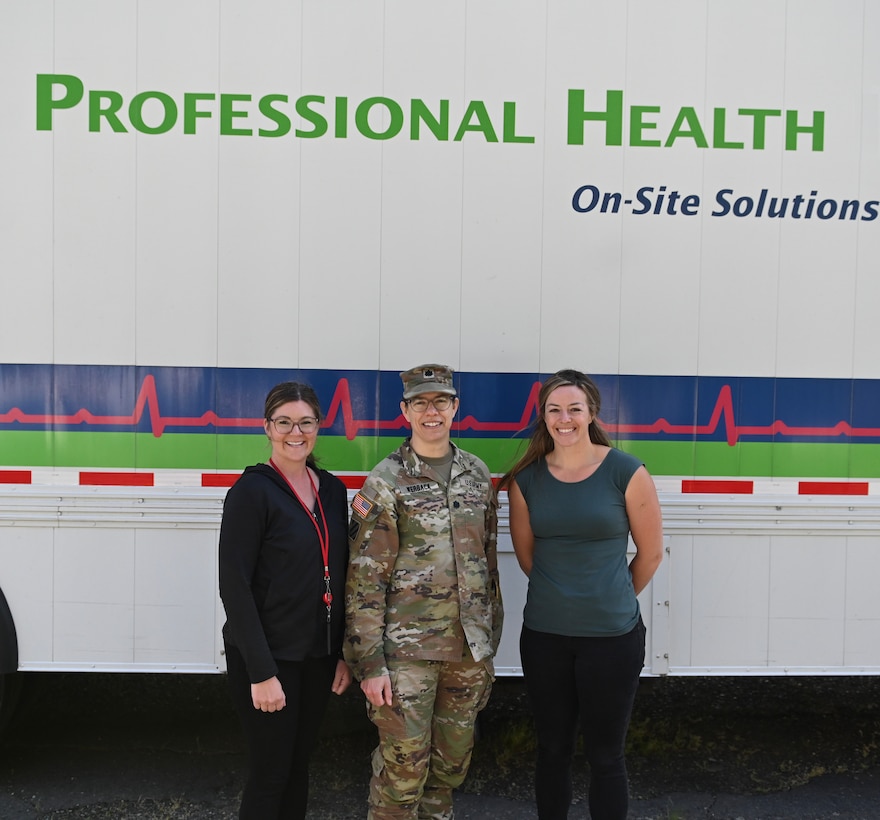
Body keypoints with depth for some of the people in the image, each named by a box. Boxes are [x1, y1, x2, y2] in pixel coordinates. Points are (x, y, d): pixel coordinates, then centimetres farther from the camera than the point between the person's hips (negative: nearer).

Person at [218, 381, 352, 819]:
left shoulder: (333, 490, 6)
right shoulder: (252, 491, -13)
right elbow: (234, 586, -16)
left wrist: (343, 653, 8)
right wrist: (261, 672, -18)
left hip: (318, 655, 6)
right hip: (267, 656, -6)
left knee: (299, 765, 17)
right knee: (270, 773, 4)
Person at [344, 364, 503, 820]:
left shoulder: (478, 474, 7)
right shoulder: (385, 483, -8)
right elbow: (364, 580, -9)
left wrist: (490, 641, 14)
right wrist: (369, 663, -12)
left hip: (469, 647, 5)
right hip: (408, 648, -4)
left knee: (452, 758, 16)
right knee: (404, 762, 3)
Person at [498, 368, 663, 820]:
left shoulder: (626, 472, -9)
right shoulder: (526, 478, -1)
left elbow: (650, 552, 1)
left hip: (612, 636, -2)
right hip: (543, 634, 2)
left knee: (605, 755, 10)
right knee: (552, 749, 15)